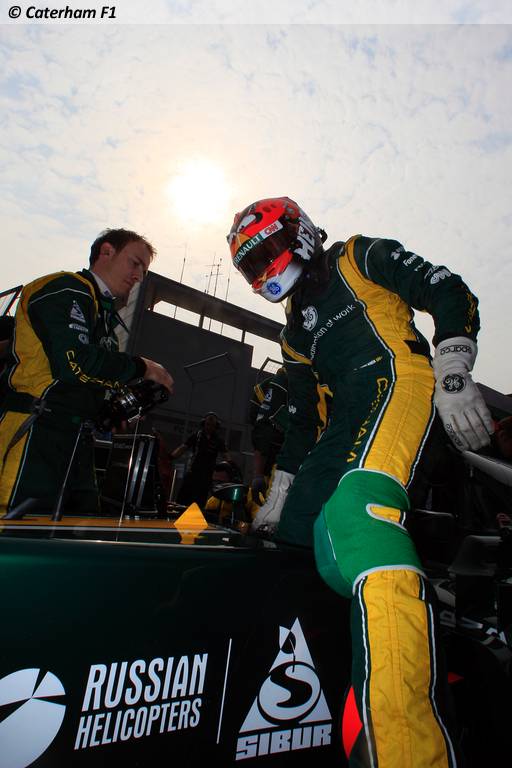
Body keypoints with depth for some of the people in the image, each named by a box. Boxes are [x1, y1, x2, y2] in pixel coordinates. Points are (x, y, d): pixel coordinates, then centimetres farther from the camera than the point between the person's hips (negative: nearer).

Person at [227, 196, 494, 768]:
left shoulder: (360, 257, 14)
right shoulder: (295, 333, 29)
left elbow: (451, 295, 1)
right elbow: (300, 421, 25)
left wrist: (453, 379, -16)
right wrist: (276, 499, 21)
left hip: (397, 378, -8)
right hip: (346, 419, 8)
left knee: (354, 512, -33)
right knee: (293, 534, -2)